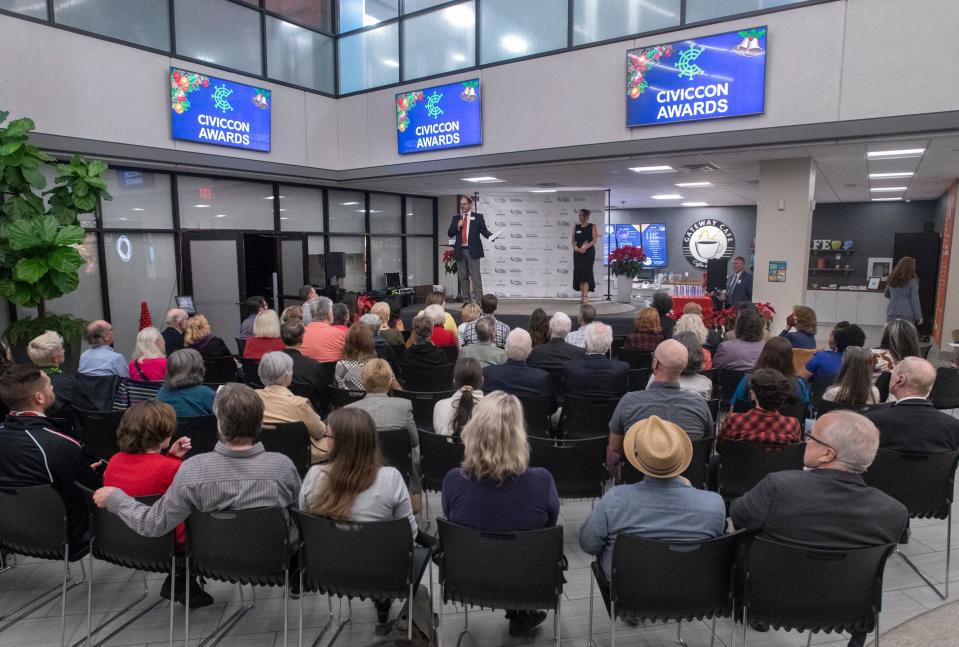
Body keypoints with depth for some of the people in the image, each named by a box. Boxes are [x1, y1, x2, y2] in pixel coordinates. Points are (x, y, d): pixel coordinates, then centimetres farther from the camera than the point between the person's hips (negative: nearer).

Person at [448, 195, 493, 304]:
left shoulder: (478, 217, 6)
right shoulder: (455, 218, 14)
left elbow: (484, 230, -1)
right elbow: (449, 233, 10)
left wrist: (491, 236, -21)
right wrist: (457, 226, -7)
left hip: (472, 250, -4)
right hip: (460, 251, 4)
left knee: (476, 277, -7)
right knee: (463, 277, 7)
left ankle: (478, 301, -7)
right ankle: (465, 301, 14)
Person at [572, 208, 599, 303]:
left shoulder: (592, 226, 3)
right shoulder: (576, 226, 13)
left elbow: (595, 240, -6)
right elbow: (573, 240, 9)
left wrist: (585, 247, -19)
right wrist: (576, 247, -11)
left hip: (588, 252, -4)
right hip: (578, 252, 4)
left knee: (586, 272, -12)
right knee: (579, 273, 2)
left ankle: (586, 296, -18)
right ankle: (582, 295, 9)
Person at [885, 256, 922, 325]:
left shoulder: (892, 279, 6)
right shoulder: (912, 281, -8)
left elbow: (886, 295, 20)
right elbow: (915, 301, -6)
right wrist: (918, 317, 0)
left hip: (892, 314, 4)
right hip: (907, 315, -4)